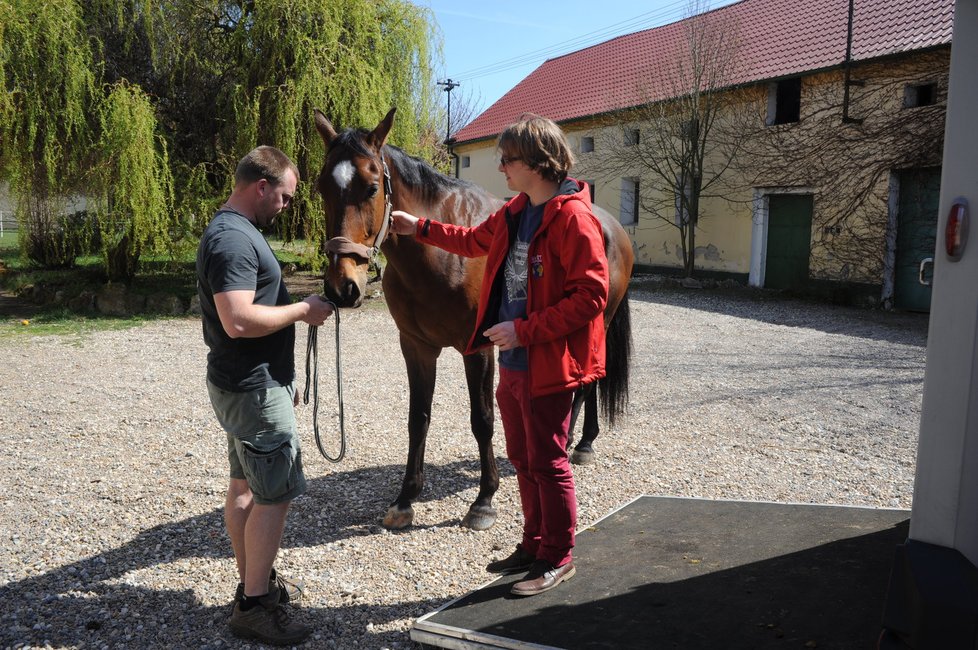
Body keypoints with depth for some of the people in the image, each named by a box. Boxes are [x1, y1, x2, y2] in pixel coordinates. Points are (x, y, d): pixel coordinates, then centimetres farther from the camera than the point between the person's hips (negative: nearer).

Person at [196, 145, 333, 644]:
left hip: (245, 384, 11)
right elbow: (239, 321, -32)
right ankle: (253, 606, 7)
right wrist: (303, 311, -19)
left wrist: (282, 380, 21)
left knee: (246, 485, 17)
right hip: (254, 390, -11)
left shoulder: (234, 231, 13)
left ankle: (254, 581, 31)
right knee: (277, 494, -3)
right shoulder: (234, 239, -21)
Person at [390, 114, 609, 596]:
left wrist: (524, 331, -24)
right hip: (512, 362, 9)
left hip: (548, 365, -9)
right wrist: (419, 228, 23)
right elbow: (476, 240, 28)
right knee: (522, 459, 19)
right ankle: (534, 546, 36)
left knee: (547, 462, 4)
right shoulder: (516, 212, 10)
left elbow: (591, 295, -23)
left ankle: (557, 558, 23)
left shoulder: (573, 218, -18)